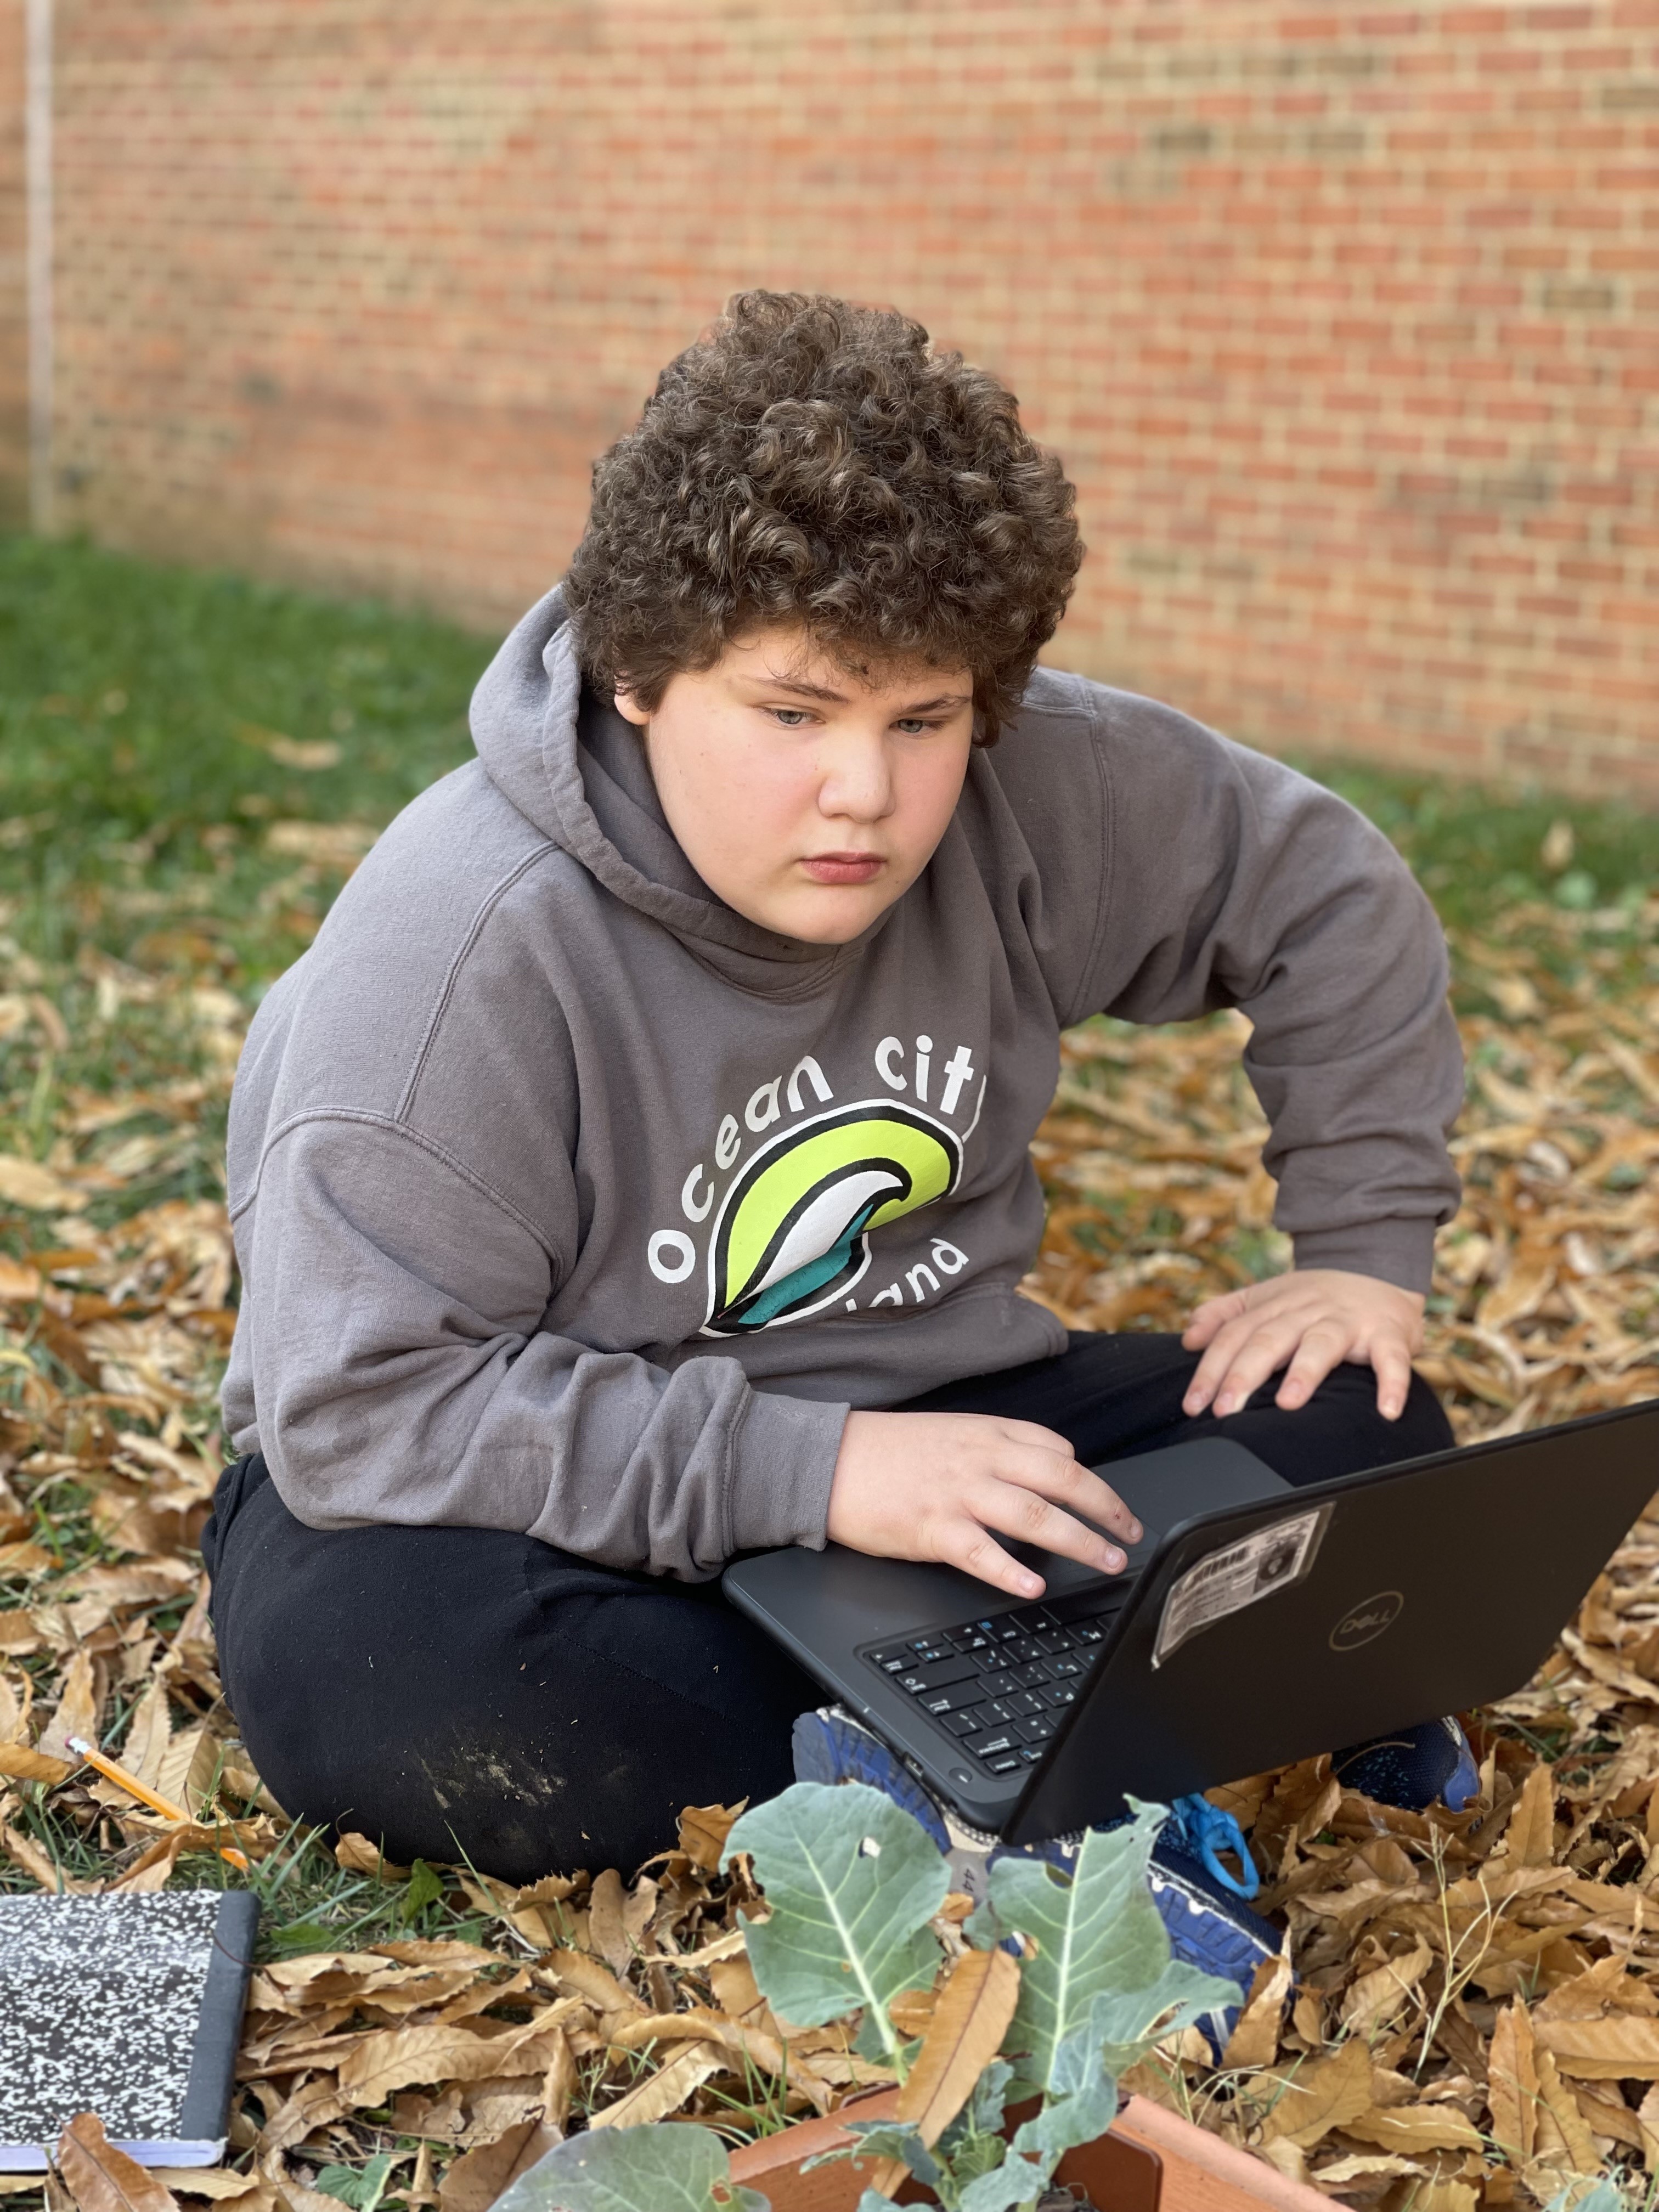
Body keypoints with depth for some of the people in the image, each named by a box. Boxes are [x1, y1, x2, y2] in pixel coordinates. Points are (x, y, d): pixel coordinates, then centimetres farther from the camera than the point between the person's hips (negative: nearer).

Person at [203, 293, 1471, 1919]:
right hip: (587, 1501, -4)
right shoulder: (467, 940, -25)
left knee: (1365, 1441, -12)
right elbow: (360, 1404, -28)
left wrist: (1365, 1249, 2)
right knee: (379, 1666, -38)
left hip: (921, 1409, 4)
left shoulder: (1047, 797, -12)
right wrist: (813, 1470, -33)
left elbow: (1332, 902, 6)